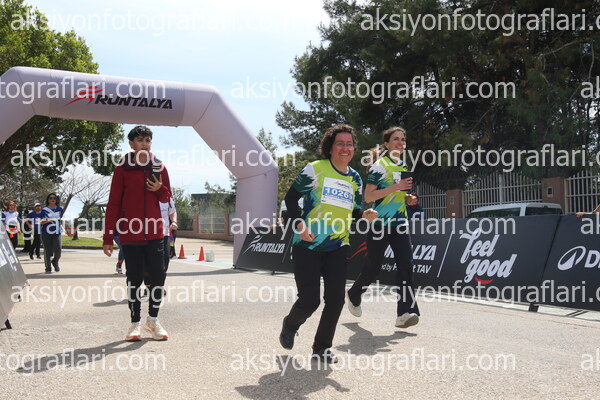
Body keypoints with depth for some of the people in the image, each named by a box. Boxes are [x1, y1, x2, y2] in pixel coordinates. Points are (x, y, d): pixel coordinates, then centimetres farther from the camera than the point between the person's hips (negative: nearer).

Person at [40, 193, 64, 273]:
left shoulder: (60, 209, 9)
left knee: (58, 250, -9)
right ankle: (48, 268, 13)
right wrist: (47, 221, -19)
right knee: (48, 251, 0)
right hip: (46, 233, -2)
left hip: (57, 233, 2)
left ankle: (55, 263, 20)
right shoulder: (44, 210, 0)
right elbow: (41, 222, -1)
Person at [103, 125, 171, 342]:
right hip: (130, 234, -2)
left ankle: (153, 319, 18)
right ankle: (135, 323, 16)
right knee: (134, 278, 5)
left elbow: (166, 197, 16)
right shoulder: (122, 169, -1)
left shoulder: (159, 168, 7)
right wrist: (108, 237, -5)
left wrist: (160, 189, -9)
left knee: (158, 276, 1)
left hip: (154, 232, 2)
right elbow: (113, 203, -1)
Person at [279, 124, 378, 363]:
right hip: (307, 245, -4)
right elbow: (291, 197, -2)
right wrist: (298, 225, -15)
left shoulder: (355, 178, 10)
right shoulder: (315, 169, -6)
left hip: (338, 247, 5)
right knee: (309, 300, -5)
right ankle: (290, 326, 30)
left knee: (336, 299, -3)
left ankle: (322, 347, 17)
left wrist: (364, 215, -5)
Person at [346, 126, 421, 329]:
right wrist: (396, 187, -21)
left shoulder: (404, 167, 14)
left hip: (399, 224, 6)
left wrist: (408, 197, 5)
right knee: (373, 267, 5)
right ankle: (353, 296, 33)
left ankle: (405, 313, -11)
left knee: (406, 264, -10)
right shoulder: (378, 166, -7)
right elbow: (368, 196, -16)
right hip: (379, 224, -5)